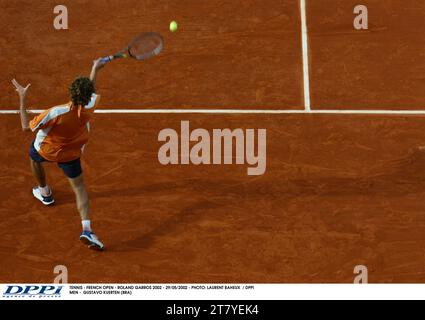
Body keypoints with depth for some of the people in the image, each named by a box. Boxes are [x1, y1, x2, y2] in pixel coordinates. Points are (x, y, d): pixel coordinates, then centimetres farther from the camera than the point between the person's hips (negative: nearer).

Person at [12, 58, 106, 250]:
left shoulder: (55, 114, -40)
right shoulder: (88, 109, -29)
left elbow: (26, 127, -27)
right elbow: (92, 91, -4)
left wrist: (22, 99, -23)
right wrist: (95, 69, 10)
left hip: (46, 150, -2)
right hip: (71, 155, 2)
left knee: (34, 157, 35)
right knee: (79, 188, 14)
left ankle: (45, 193, 56)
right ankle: (86, 230, -5)